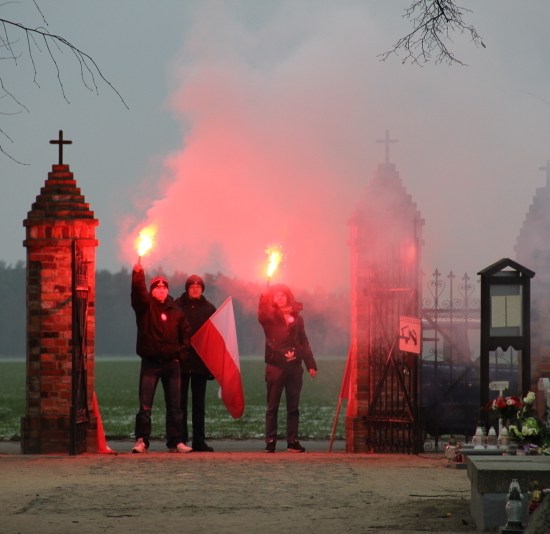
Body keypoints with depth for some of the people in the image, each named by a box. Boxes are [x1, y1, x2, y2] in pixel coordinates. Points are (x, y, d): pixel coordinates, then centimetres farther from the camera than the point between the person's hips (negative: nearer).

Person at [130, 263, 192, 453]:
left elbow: (186, 333, 18)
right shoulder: (146, 307, 2)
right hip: (150, 362, -3)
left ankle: (175, 441, 8)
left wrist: (180, 353, 7)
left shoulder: (175, 311, 11)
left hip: (171, 363, 3)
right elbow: (138, 293, -17)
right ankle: (141, 441, -6)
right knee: (145, 405, -7)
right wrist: (138, 274, -32)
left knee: (174, 406, 4)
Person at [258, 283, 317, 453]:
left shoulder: (296, 317, 12)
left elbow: (304, 342, 15)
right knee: (273, 407, -2)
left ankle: (293, 441, 6)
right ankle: (270, 442, -2)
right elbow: (262, 313, -22)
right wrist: (265, 298, -38)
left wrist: (311, 364, 9)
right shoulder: (269, 317, 3)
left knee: (293, 407, 4)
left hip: (294, 366, 3)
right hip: (275, 366, -3)